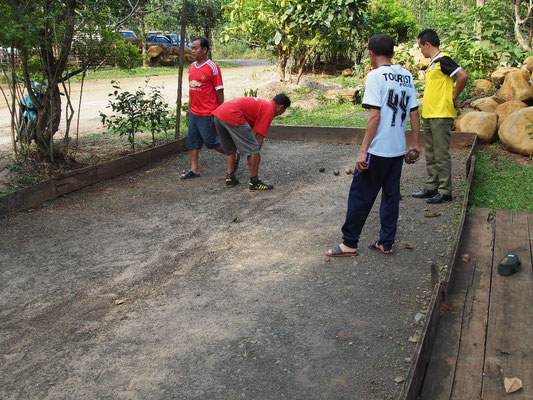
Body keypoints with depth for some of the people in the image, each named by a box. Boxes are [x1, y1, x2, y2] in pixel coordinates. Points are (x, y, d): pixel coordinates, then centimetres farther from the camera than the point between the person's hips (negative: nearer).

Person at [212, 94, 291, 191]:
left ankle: (230, 178, 28)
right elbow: (259, 136, -1)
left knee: (230, 150, 25)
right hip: (232, 117, -10)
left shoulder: (262, 103, 30)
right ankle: (254, 183, 5)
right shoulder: (269, 110, 2)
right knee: (252, 150, -2)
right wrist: (256, 154, 11)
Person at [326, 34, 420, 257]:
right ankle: (386, 243, 20)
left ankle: (349, 243, 10)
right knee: (391, 195, 13)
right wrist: (415, 143, 19)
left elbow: (375, 116, -18)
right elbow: (414, 113, 10)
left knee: (360, 195, 3)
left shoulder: (375, 75, -11)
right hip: (398, 149, 7)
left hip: (378, 150, -7)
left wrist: (363, 150, -17)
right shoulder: (406, 76, 9)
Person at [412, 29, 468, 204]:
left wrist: (454, 97, -13)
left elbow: (463, 76, -23)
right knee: (431, 156, 14)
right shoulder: (433, 63, 17)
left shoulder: (443, 60, -12)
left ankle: (445, 191, 3)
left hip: (441, 116, -10)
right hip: (429, 116, 10)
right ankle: (431, 188, 23)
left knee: (441, 156, -4)